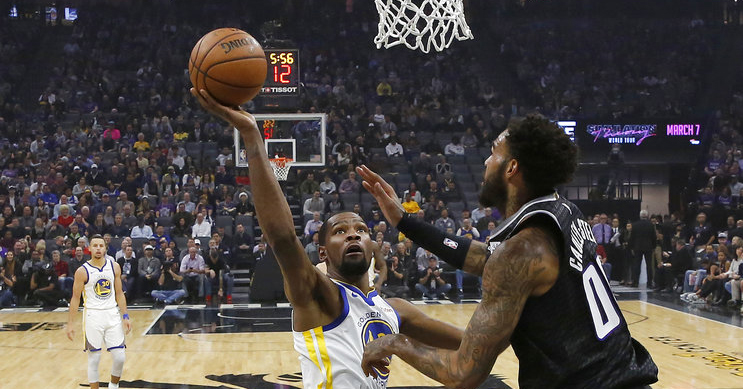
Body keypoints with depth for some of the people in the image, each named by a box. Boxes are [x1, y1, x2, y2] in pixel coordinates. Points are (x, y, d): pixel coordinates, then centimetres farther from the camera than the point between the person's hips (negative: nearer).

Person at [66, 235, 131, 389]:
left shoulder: (114, 267, 4)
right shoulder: (82, 271, -6)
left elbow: (119, 294, 9)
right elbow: (75, 298, -2)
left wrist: (125, 316, 2)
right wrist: (70, 324, -5)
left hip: (113, 315, 3)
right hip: (93, 316, -3)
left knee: (120, 358, 0)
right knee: (93, 359, 1)